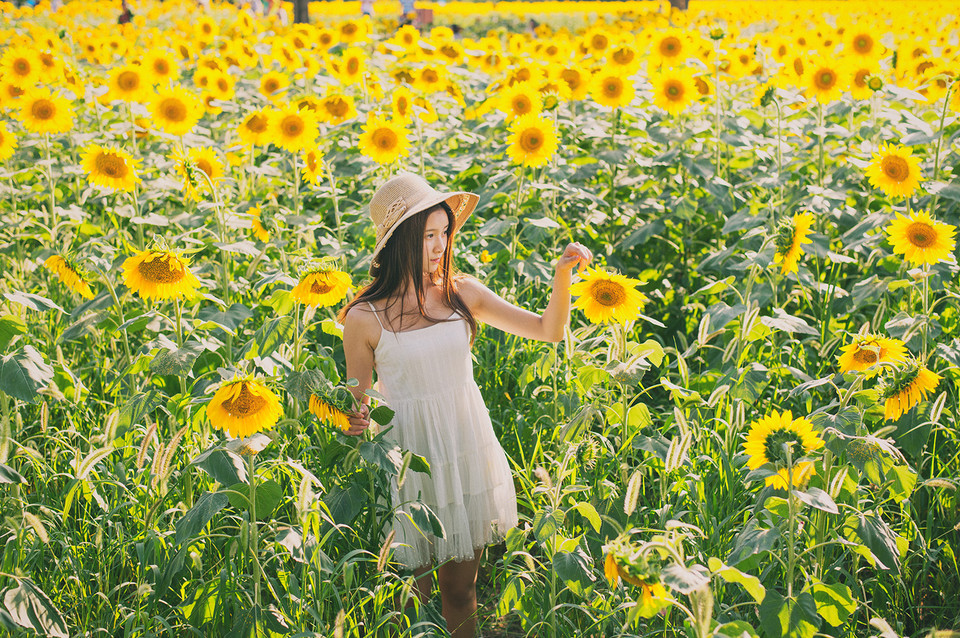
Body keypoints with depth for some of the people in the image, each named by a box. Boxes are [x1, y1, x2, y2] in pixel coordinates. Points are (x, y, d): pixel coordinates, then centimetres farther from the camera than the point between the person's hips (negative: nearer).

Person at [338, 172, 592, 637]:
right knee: (415, 593, 9)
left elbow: (549, 330, 2)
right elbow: (357, 403, 1)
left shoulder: (461, 292, -1)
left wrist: (562, 273, -13)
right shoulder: (364, 318, -10)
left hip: (468, 452, 3)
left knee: (460, 590, 14)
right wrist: (355, 420, -22)